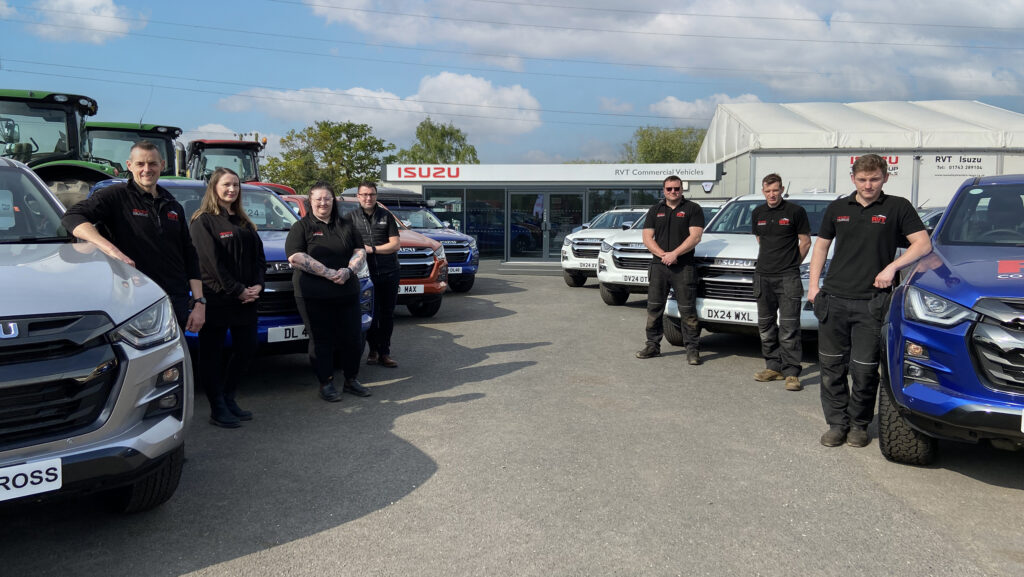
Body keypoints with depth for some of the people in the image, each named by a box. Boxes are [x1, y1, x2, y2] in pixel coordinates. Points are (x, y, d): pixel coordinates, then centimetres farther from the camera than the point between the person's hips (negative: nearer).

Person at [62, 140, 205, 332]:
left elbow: (190, 257, 15)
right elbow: (72, 218, -15)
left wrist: (199, 303, 6)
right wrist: (112, 250, -29)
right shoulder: (117, 196, -1)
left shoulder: (173, 206, 15)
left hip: (179, 302, 5)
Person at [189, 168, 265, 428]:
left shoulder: (243, 222, 16)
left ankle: (228, 398, 25)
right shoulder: (204, 221, -5)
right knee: (212, 354, 2)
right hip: (216, 298, -7)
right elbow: (211, 261, -14)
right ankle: (218, 408, 10)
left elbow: (259, 255, 11)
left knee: (247, 348, 10)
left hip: (245, 299, 7)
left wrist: (257, 285, -5)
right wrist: (238, 290, -16)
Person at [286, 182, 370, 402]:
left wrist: (348, 271, -11)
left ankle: (351, 380, 23)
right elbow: (295, 257, -11)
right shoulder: (302, 227, 1)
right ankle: (326, 384, 15)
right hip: (314, 297, -4)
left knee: (353, 338, 7)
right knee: (321, 340, 3)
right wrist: (329, 273, -17)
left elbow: (360, 252, 11)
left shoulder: (346, 227, 14)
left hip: (347, 294, 4)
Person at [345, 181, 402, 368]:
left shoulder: (386, 216, 7)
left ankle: (384, 353, 12)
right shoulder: (351, 217, 7)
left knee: (387, 314, 5)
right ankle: (373, 349, 19)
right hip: (366, 274, -1)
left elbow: (396, 244, 1)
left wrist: (372, 249, -8)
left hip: (389, 273, 1)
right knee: (371, 314, 3)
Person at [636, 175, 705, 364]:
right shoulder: (655, 210, 15)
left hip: (684, 267, -4)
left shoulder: (693, 209, 4)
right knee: (654, 308, 7)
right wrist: (663, 255, -8)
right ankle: (653, 345, 16)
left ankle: (692, 349, 3)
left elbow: (695, 237, -6)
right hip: (658, 266, 4)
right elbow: (647, 238, 7)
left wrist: (674, 254, -14)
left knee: (688, 310, -3)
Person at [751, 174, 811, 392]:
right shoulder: (757, 213, 12)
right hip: (763, 276, 5)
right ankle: (773, 367, 20)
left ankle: (791, 373, -5)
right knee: (765, 325, 10)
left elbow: (805, 242, 3)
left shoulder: (795, 211, -3)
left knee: (789, 328, -7)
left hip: (788, 278, -5)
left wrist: (791, 265, 5)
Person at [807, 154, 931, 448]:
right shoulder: (837, 208, 12)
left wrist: (892, 267, -14)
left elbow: (923, 243, -1)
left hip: (871, 303, -3)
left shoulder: (897, 208, 3)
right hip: (833, 300, 3)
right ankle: (837, 423, 16)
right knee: (832, 367, 5)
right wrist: (813, 285, 9)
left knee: (865, 370, 1)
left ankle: (859, 425, 18)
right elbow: (821, 245, 18)